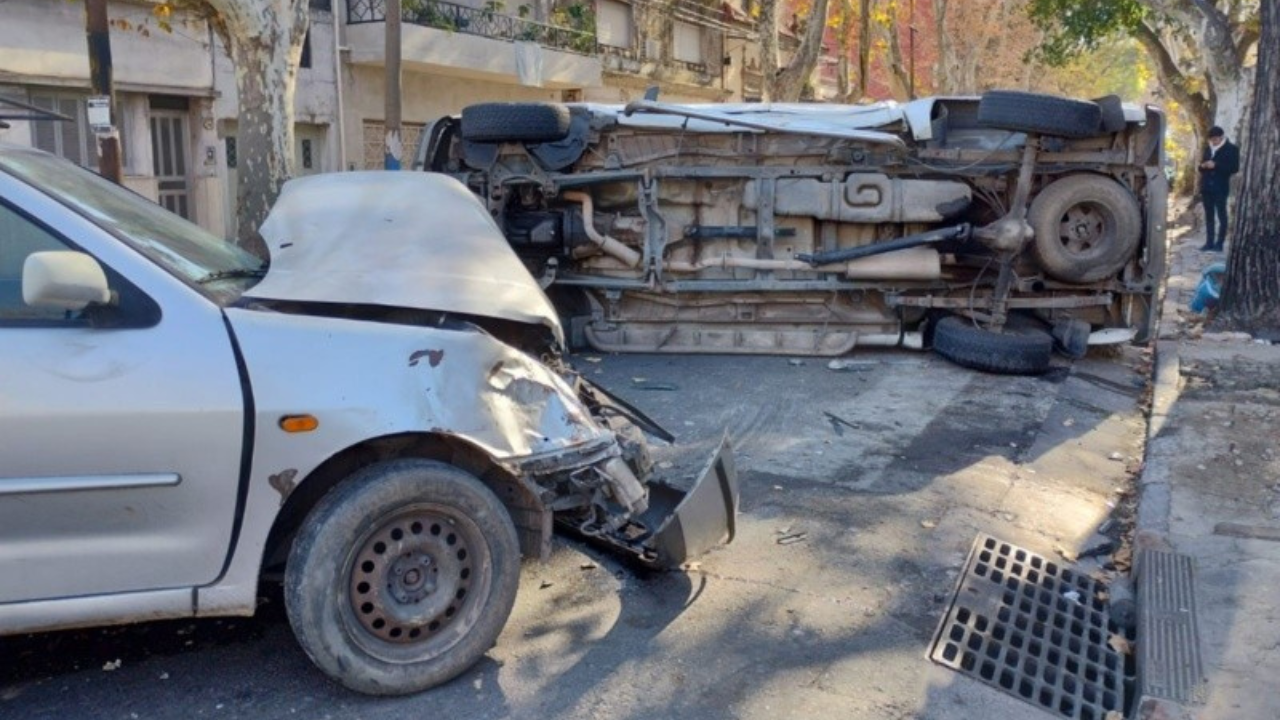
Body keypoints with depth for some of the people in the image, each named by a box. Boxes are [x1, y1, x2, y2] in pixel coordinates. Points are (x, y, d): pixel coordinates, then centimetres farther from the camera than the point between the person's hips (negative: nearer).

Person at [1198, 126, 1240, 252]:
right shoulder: (1207, 148, 15)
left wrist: (1216, 165, -18)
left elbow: (1234, 168, -10)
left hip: (1220, 188, -5)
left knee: (1221, 215, -3)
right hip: (1207, 187, 5)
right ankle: (1209, 243, 10)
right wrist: (1203, 166, -4)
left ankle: (1219, 244, -2)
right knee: (1209, 216, 7)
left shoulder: (1231, 149, -2)